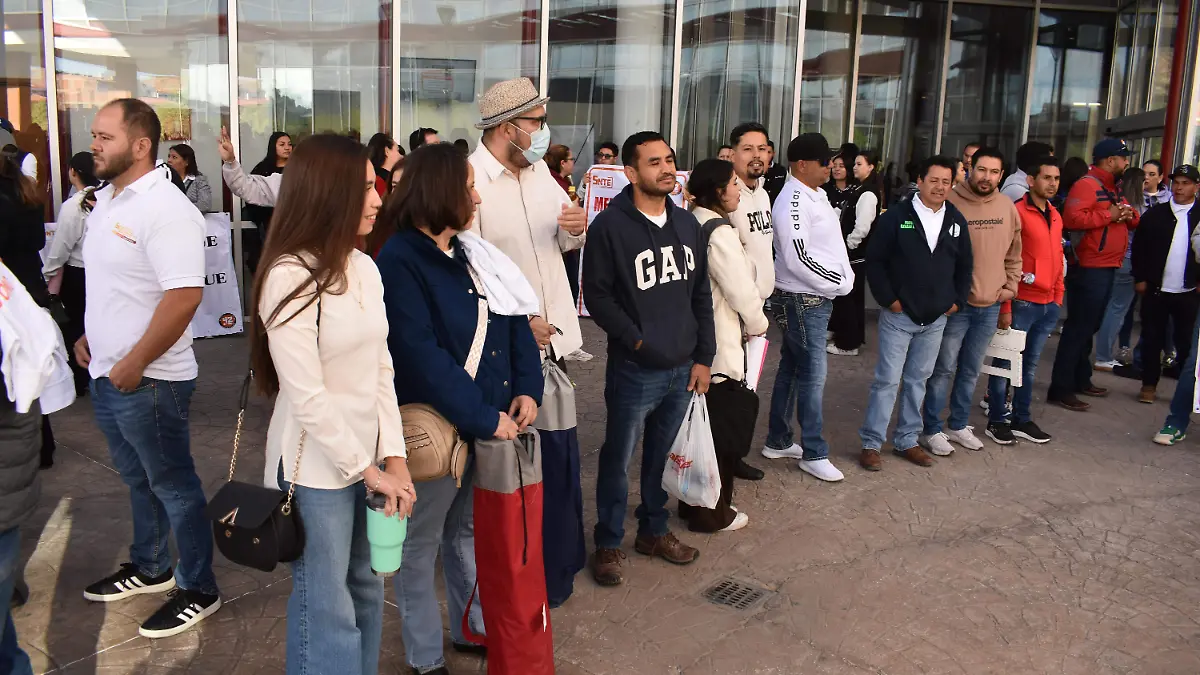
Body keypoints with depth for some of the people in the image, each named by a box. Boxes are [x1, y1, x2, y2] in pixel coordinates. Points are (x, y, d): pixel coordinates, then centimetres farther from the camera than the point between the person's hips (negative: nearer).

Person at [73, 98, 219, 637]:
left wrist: (134, 364, -23)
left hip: (147, 380, -9)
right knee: (138, 480, 22)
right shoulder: (107, 198, 9)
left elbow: (185, 295, -27)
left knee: (172, 486, 5)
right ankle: (149, 569, 40)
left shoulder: (164, 209, -20)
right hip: (107, 373, 9)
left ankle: (198, 590, 20)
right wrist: (90, 337, 15)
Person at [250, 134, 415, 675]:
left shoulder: (364, 268, 4)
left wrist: (394, 457, -4)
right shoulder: (289, 278, -17)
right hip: (317, 468, -7)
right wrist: (368, 470, -13)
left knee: (367, 590, 19)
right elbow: (307, 398, -19)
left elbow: (382, 370, 4)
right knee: (327, 609, 7)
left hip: (369, 456, 7)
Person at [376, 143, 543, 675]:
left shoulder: (472, 252, 8)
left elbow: (515, 321, 7)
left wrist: (527, 389, -6)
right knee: (421, 540, 10)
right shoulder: (398, 262, -16)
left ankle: (472, 627, 40)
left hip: (491, 420, 8)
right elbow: (422, 355, -23)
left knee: (469, 528, 22)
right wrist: (483, 418, -22)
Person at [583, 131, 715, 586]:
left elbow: (701, 294, 11)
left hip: (683, 369, 5)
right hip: (634, 370, -5)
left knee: (662, 456, 17)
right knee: (617, 460, 7)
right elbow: (597, 295, -10)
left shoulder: (687, 223, 9)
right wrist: (637, 340, -13)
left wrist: (703, 357, 7)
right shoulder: (610, 224, -10)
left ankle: (653, 531, 36)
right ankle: (608, 544, 23)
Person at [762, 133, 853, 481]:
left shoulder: (815, 195, 12)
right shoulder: (793, 201, -17)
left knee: (791, 369, 15)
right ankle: (814, 453, 9)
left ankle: (778, 441, 26)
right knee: (813, 374, -2)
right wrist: (840, 283, -15)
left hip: (816, 298, 9)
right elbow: (799, 259, -24)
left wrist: (843, 279, 4)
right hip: (804, 300, -9)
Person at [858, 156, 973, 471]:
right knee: (887, 380, -2)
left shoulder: (956, 221, 6)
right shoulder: (896, 216, -8)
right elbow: (875, 260, -8)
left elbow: (964, 265, 15)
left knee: (918, 380, 12)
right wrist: (888, 299, -12)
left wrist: (958, 300, 6)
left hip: (936, 319, 5)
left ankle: (907, 440, 23)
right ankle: (871, 443, 6)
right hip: (899, 315, -5)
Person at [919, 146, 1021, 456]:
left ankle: (959, 424, 28)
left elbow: (1013, 256, 16)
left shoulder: (1008, 208, 5)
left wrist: (1009, 288, 8)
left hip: (991, 305, 5)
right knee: (944, 369, 0)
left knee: (971, 371, 15)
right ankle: (932, 430, 11)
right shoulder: (951, 203, -12)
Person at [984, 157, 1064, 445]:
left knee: (1030, 364, 14)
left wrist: (1058, 296, 15)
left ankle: (1022, 419, 24)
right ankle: (996, 421, 12)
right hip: (1022, 302, -7)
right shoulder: (1017, 213, -10)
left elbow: (1057, 258, 20)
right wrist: (1005, 305, -15)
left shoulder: (1055, 217, 13)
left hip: (1049, 304, 7)